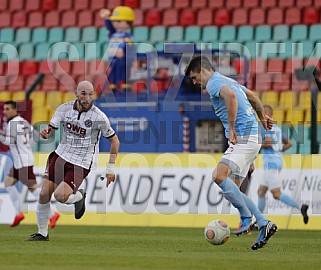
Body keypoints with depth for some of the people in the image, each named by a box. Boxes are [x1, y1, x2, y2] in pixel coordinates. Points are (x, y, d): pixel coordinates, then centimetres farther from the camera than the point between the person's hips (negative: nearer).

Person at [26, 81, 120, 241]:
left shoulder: (98, 117, -13)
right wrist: (46, 132, -27)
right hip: (61, 155, 4)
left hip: (81, 163, -4)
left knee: (60, 196, -22)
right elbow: (51, 129, -1)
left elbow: (114, 141, -3)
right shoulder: (64, 109, -4)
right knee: (44, 194, -3)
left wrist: (110, 168, -4)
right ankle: (42, 233, 15)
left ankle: (79, 197, 13)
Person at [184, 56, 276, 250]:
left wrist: (231, 128, -24)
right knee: (232, 189, 9)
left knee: (219, 176, -25)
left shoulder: (214, 83, -8)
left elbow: (231, 95, -29)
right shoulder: (227, 81, 23)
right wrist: (262, 117, 51)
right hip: (249, 138, 10)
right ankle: (264, 224, 7)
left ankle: (247, 217, -18)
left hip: (243, 138, -10)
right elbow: (253, 96, 37)